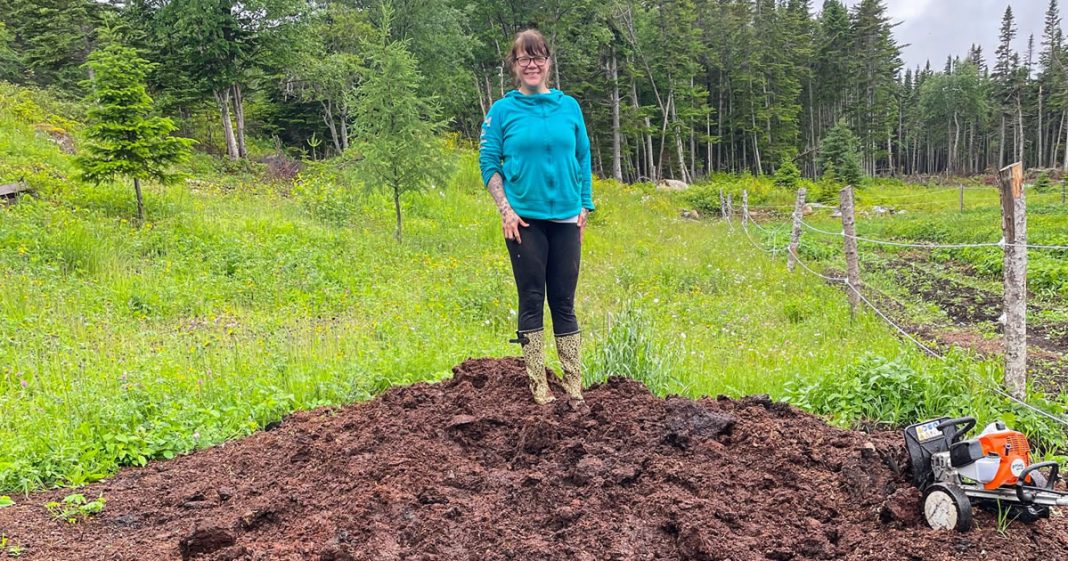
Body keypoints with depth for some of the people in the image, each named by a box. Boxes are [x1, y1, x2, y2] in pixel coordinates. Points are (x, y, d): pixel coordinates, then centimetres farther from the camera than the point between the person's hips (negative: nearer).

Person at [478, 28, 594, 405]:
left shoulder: (569, 107, 7)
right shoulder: (503, 111, 1)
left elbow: (583, 159, 12)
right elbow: (488, 162, 1)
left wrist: (585, 207, 6)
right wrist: (505, 210, -7)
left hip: (565, 219, 2)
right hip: (524, 220, -2)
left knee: (564, 302, 6)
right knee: (532, 302, 2)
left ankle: (574, 387, 12)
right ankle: (538, 388, 10)